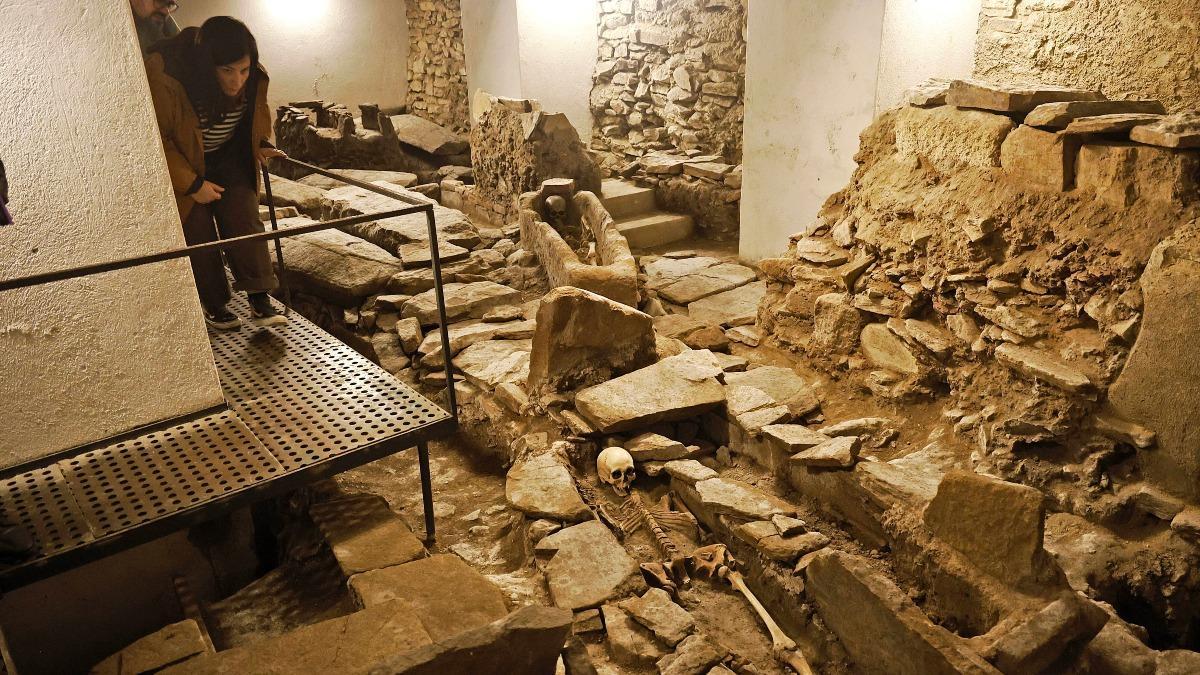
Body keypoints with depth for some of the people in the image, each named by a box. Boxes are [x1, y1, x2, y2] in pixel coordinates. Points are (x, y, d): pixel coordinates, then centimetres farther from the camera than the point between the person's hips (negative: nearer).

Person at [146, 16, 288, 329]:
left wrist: (263, 145, -9)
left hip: (230, 158, 3)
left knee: (246, 222, -8)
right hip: (183, 166, -3)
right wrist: (192, 184, -23)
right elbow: (157, 140, -23)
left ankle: (260, 302, -8)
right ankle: (214, 305, 15)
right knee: (199, 235, 0)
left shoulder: (253, 78, -18)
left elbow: (258, 114, 7)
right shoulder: (164, 75, -32)